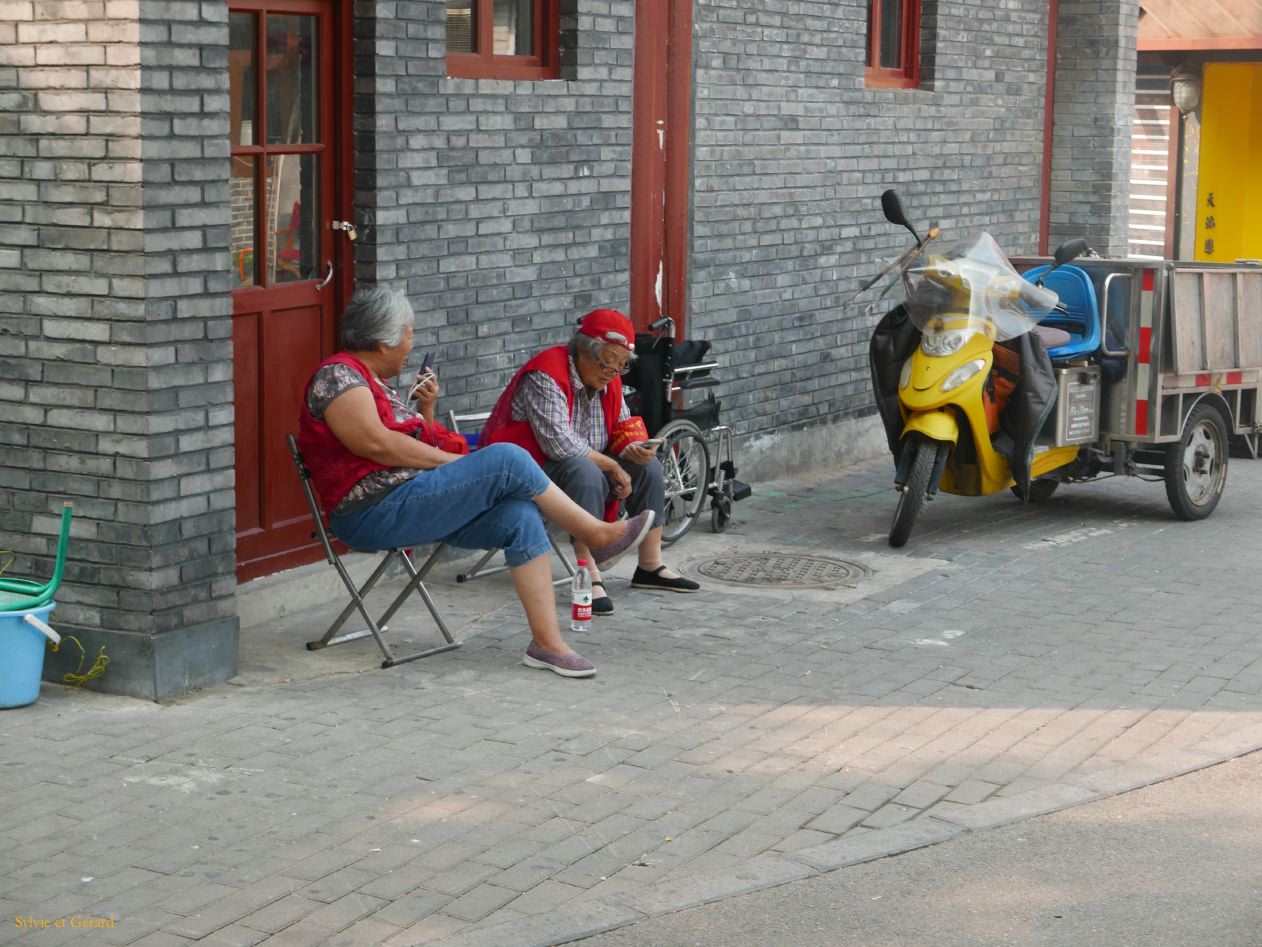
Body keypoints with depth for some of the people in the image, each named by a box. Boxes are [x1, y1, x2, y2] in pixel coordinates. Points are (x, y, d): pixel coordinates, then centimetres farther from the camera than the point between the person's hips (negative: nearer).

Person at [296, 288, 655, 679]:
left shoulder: (375, 383, 23)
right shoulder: (338, 375, -8)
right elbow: (375, 443, -20)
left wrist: (425, 408, 7)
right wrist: (451, 461, -13)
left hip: (409, 506, 10)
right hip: (378, 511, -10)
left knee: (520, 515, -11)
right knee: (507, 459, -20)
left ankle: (547, 642, -15)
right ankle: (598, 535, -5)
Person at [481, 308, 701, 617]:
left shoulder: (608, 380, 5)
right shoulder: (545, 377, -23)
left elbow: (623, 427, 13)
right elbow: (560, 444, -31)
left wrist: (633, 449, -13)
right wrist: (613, 466, -20)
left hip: (586, 467, 9)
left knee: (648, 467, -2)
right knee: (583, 471, -37)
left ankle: (651, 566, 4)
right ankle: (591, 577, -38)